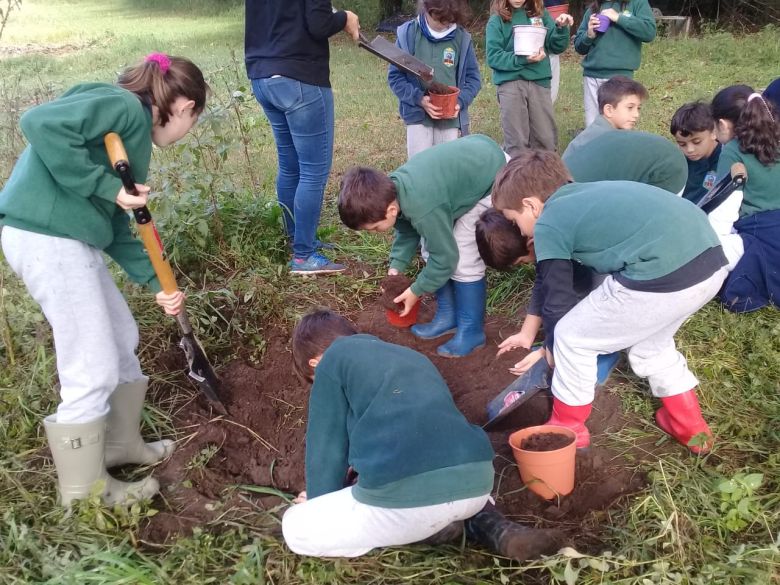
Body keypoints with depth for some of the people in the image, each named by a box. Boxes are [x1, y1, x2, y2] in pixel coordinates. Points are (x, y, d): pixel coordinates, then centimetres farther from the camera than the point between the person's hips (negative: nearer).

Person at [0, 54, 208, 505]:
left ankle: (120, 443, 40)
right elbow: (40, 123, -26)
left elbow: (115, 225, 17)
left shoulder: (134, 132, 18)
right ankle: (85, 489, 20)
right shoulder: (124, 107, -10)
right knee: (93, 372, 1)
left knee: (121, 338, 21)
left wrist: (155, 283, 11)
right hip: (47, 237, -10)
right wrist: (106, 185, -21)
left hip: (69, 236, 10)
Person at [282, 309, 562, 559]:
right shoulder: (411, 356, 32)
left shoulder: (332, 361, 13)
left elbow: (326, 444, 16)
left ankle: (426, 527, 4)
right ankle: (490, 526, 14)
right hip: (477, 482, 7)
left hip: (406, 496, -7)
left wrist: (320, 500, 33)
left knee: (295, 527, 15)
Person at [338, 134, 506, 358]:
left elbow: (446, 256, -23)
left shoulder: (423, 208, -37)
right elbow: (406, 231, 5)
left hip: (491, 174, -8)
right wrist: (395, 268, -4)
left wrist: (416, 290, -11)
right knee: (431, 249, 7)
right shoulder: (390, 187, -13)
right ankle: (448, 316, 21)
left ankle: (472, 330, 6)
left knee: (464, 259, -11)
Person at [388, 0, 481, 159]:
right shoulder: (408, 33, -5)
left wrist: (460, 102, -13)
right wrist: (419, 99, -17)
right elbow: (395, 76, -3)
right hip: (418, 116, -1)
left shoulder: (462, 38, -2)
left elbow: (473, 78, 5)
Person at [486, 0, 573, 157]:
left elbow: (557, 47, 10)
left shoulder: (540, 14, 10)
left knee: (546, 139, 6)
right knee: (517, 141, 2)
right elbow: (493, 57, -7)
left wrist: (561, 27, -9)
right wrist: (522, 59, -17)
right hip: (510, 83, -3)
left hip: (539, 81, 3)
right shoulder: (497, 20, 0)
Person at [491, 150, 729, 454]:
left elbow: (557, 296, 11)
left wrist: (551, 346, 28)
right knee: (650, 342, 34)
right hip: (710, 259, 9)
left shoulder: (548, 225, 5)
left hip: (664, 275, -9)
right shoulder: (587, 196, 28)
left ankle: (568, 427, 29)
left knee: (572, 337, 13)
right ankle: (690, 426, 42)